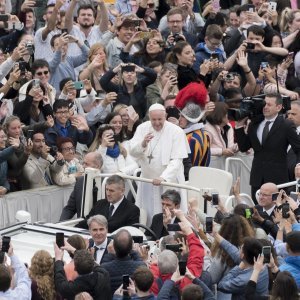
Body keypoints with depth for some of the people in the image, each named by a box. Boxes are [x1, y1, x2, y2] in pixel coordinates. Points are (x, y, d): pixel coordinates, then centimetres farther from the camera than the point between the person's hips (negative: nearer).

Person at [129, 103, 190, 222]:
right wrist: (143, 144, -27)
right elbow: (132, 152, -5)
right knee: (145, 217, 5)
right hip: (147, 179, 4)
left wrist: (163, 178, -29)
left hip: (169, 181, -3)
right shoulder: (142, 128, 1)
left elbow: (176, 161, -16)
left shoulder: (176, 132, -10)